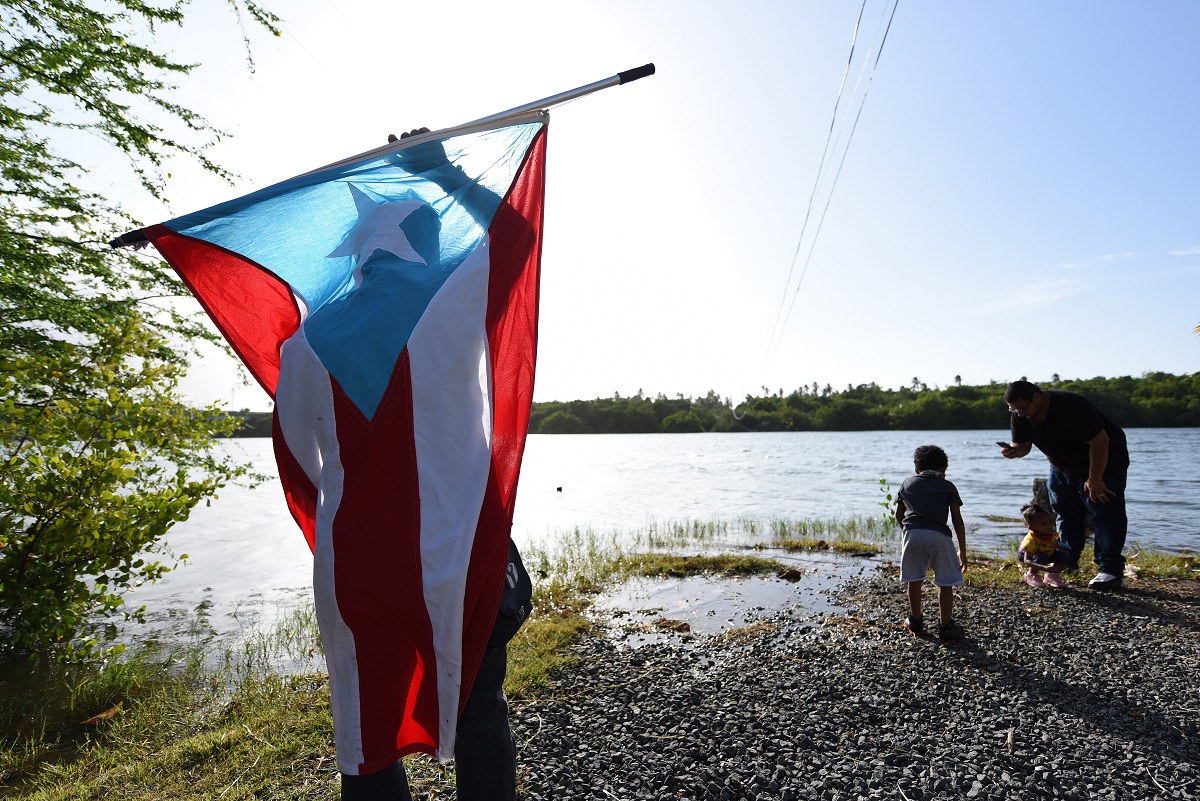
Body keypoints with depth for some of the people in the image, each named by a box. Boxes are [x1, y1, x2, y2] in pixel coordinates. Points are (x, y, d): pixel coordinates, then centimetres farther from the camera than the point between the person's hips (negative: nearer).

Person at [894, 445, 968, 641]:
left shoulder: (907, 483, 22)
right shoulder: (948, 486, 16)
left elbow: (898, 514, 24)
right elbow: (957, 520, 9)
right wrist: (962, 551, 12)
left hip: (912, 533, 2)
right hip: (938, 535, -2)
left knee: (914, 580, 18)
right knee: (946, 582, 11)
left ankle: (915, 621, 30)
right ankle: (945, 626, 15)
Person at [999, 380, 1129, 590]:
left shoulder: (1072, 407, -34)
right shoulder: (1019, 415, -14)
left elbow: (1100, 442, -29)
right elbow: (1023, 444, -4)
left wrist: (1095, 480, -24)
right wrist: (1015, 451, -30)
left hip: (1105, 460, -7)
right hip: (1063, 466, 7)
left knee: (1104, 513, -9)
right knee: (1064, 511, 6)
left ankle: (1110, 570, -5)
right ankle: (1068, 560, 16)